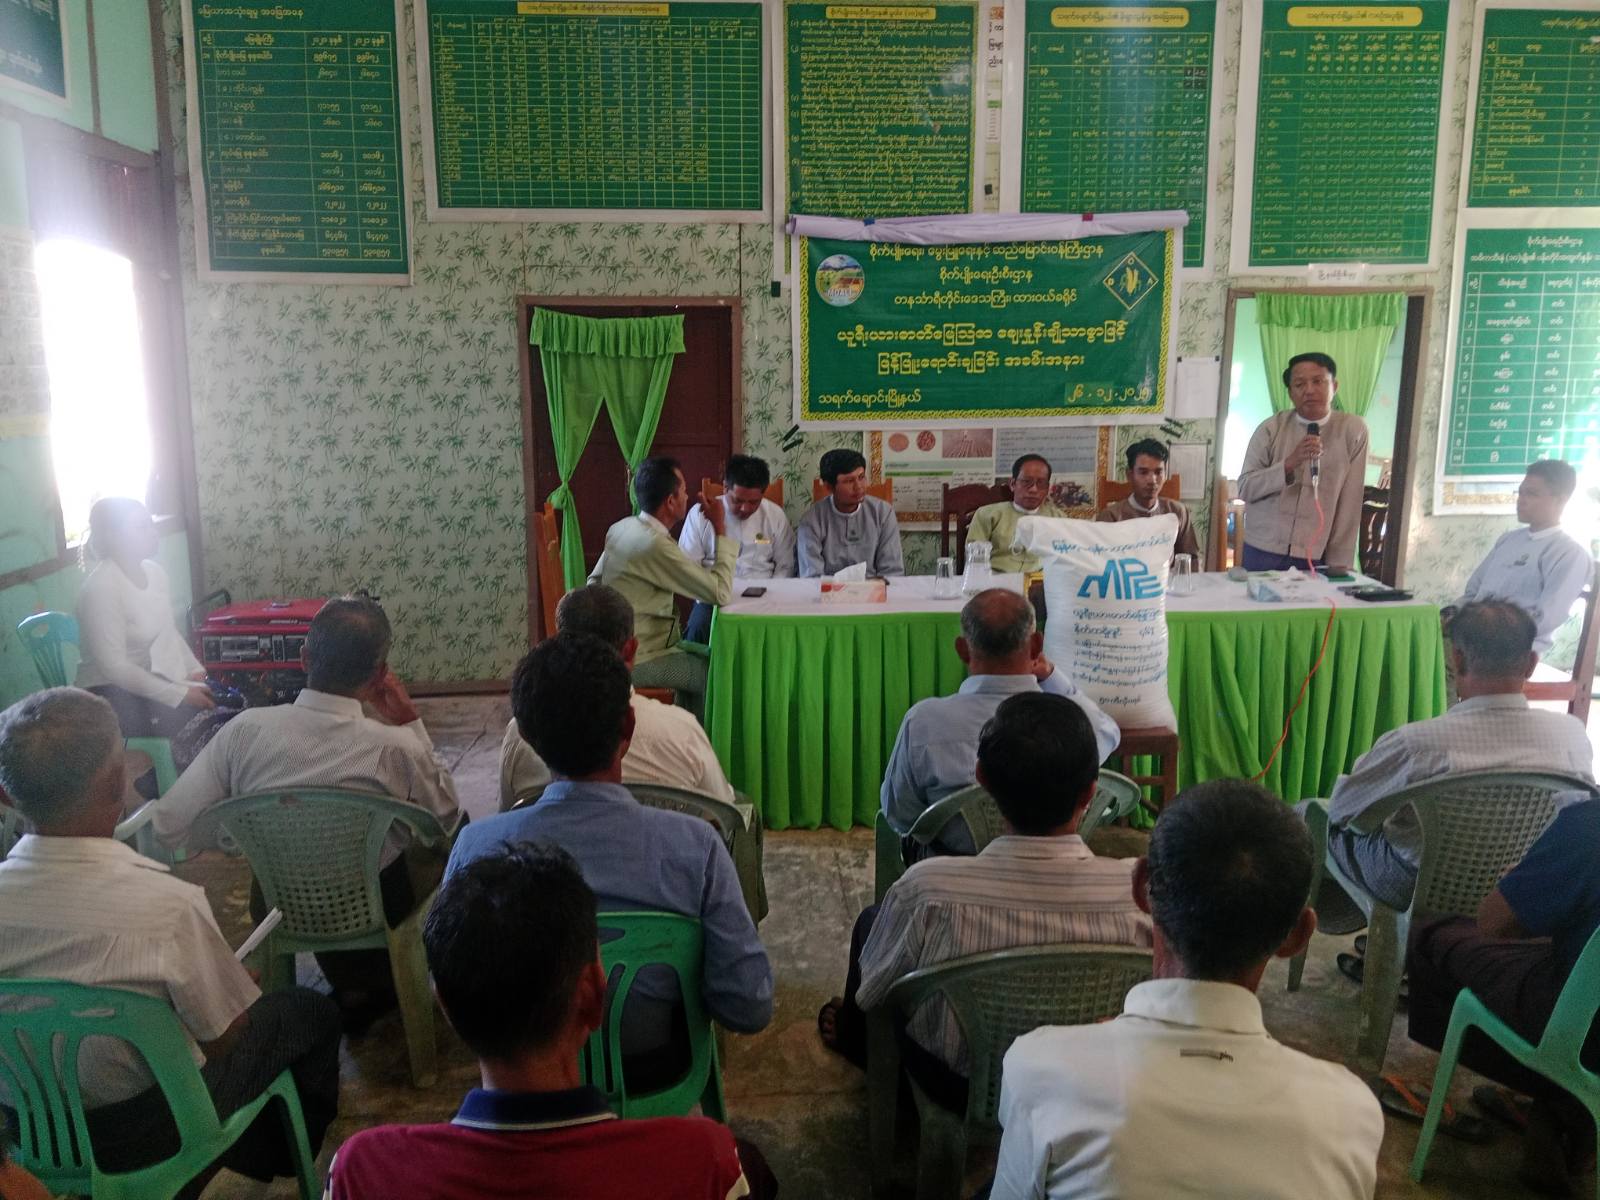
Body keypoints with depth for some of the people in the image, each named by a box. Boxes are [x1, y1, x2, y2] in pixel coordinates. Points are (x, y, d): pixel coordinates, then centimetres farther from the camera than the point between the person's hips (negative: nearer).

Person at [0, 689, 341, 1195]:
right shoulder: (166, 903, -31)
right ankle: (288, 1158, 38)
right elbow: (224, 1038, -16)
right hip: (141, 1134, -5)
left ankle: (262, 1154, 42)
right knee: (309, 1010, 15)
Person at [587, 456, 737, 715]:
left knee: (709, 656, 17)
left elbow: (594, 581, 14)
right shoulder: (656, 545, -26)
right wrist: (720, 530, -15)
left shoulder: (622, 527, 3)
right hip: (633, 662, -9)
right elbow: (721, 592, -23)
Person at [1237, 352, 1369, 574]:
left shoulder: (1353, 429, -2)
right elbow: (1245, 489, -5)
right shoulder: (1270, 429, -2)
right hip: (1262, 552, 1)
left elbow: (1350, 502, -3)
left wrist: (1340, 563, -5)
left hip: (1315, 557, 0)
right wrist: (1289, 464, -20)